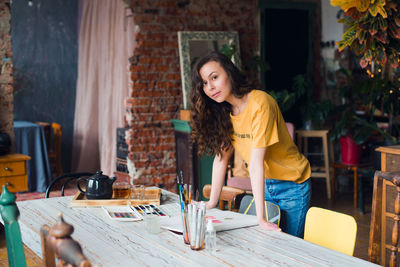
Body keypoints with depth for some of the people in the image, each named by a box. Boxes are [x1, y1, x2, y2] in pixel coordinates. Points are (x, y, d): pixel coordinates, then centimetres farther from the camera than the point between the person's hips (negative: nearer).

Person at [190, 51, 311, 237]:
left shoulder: (260, 103, -26)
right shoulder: (224, 111, -3)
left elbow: (256, 163, -31)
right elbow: (221, 156, -1)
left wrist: (260, 217, -31)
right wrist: (212, 202, -3)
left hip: (292, 185, -6)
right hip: (265, 185, 6)